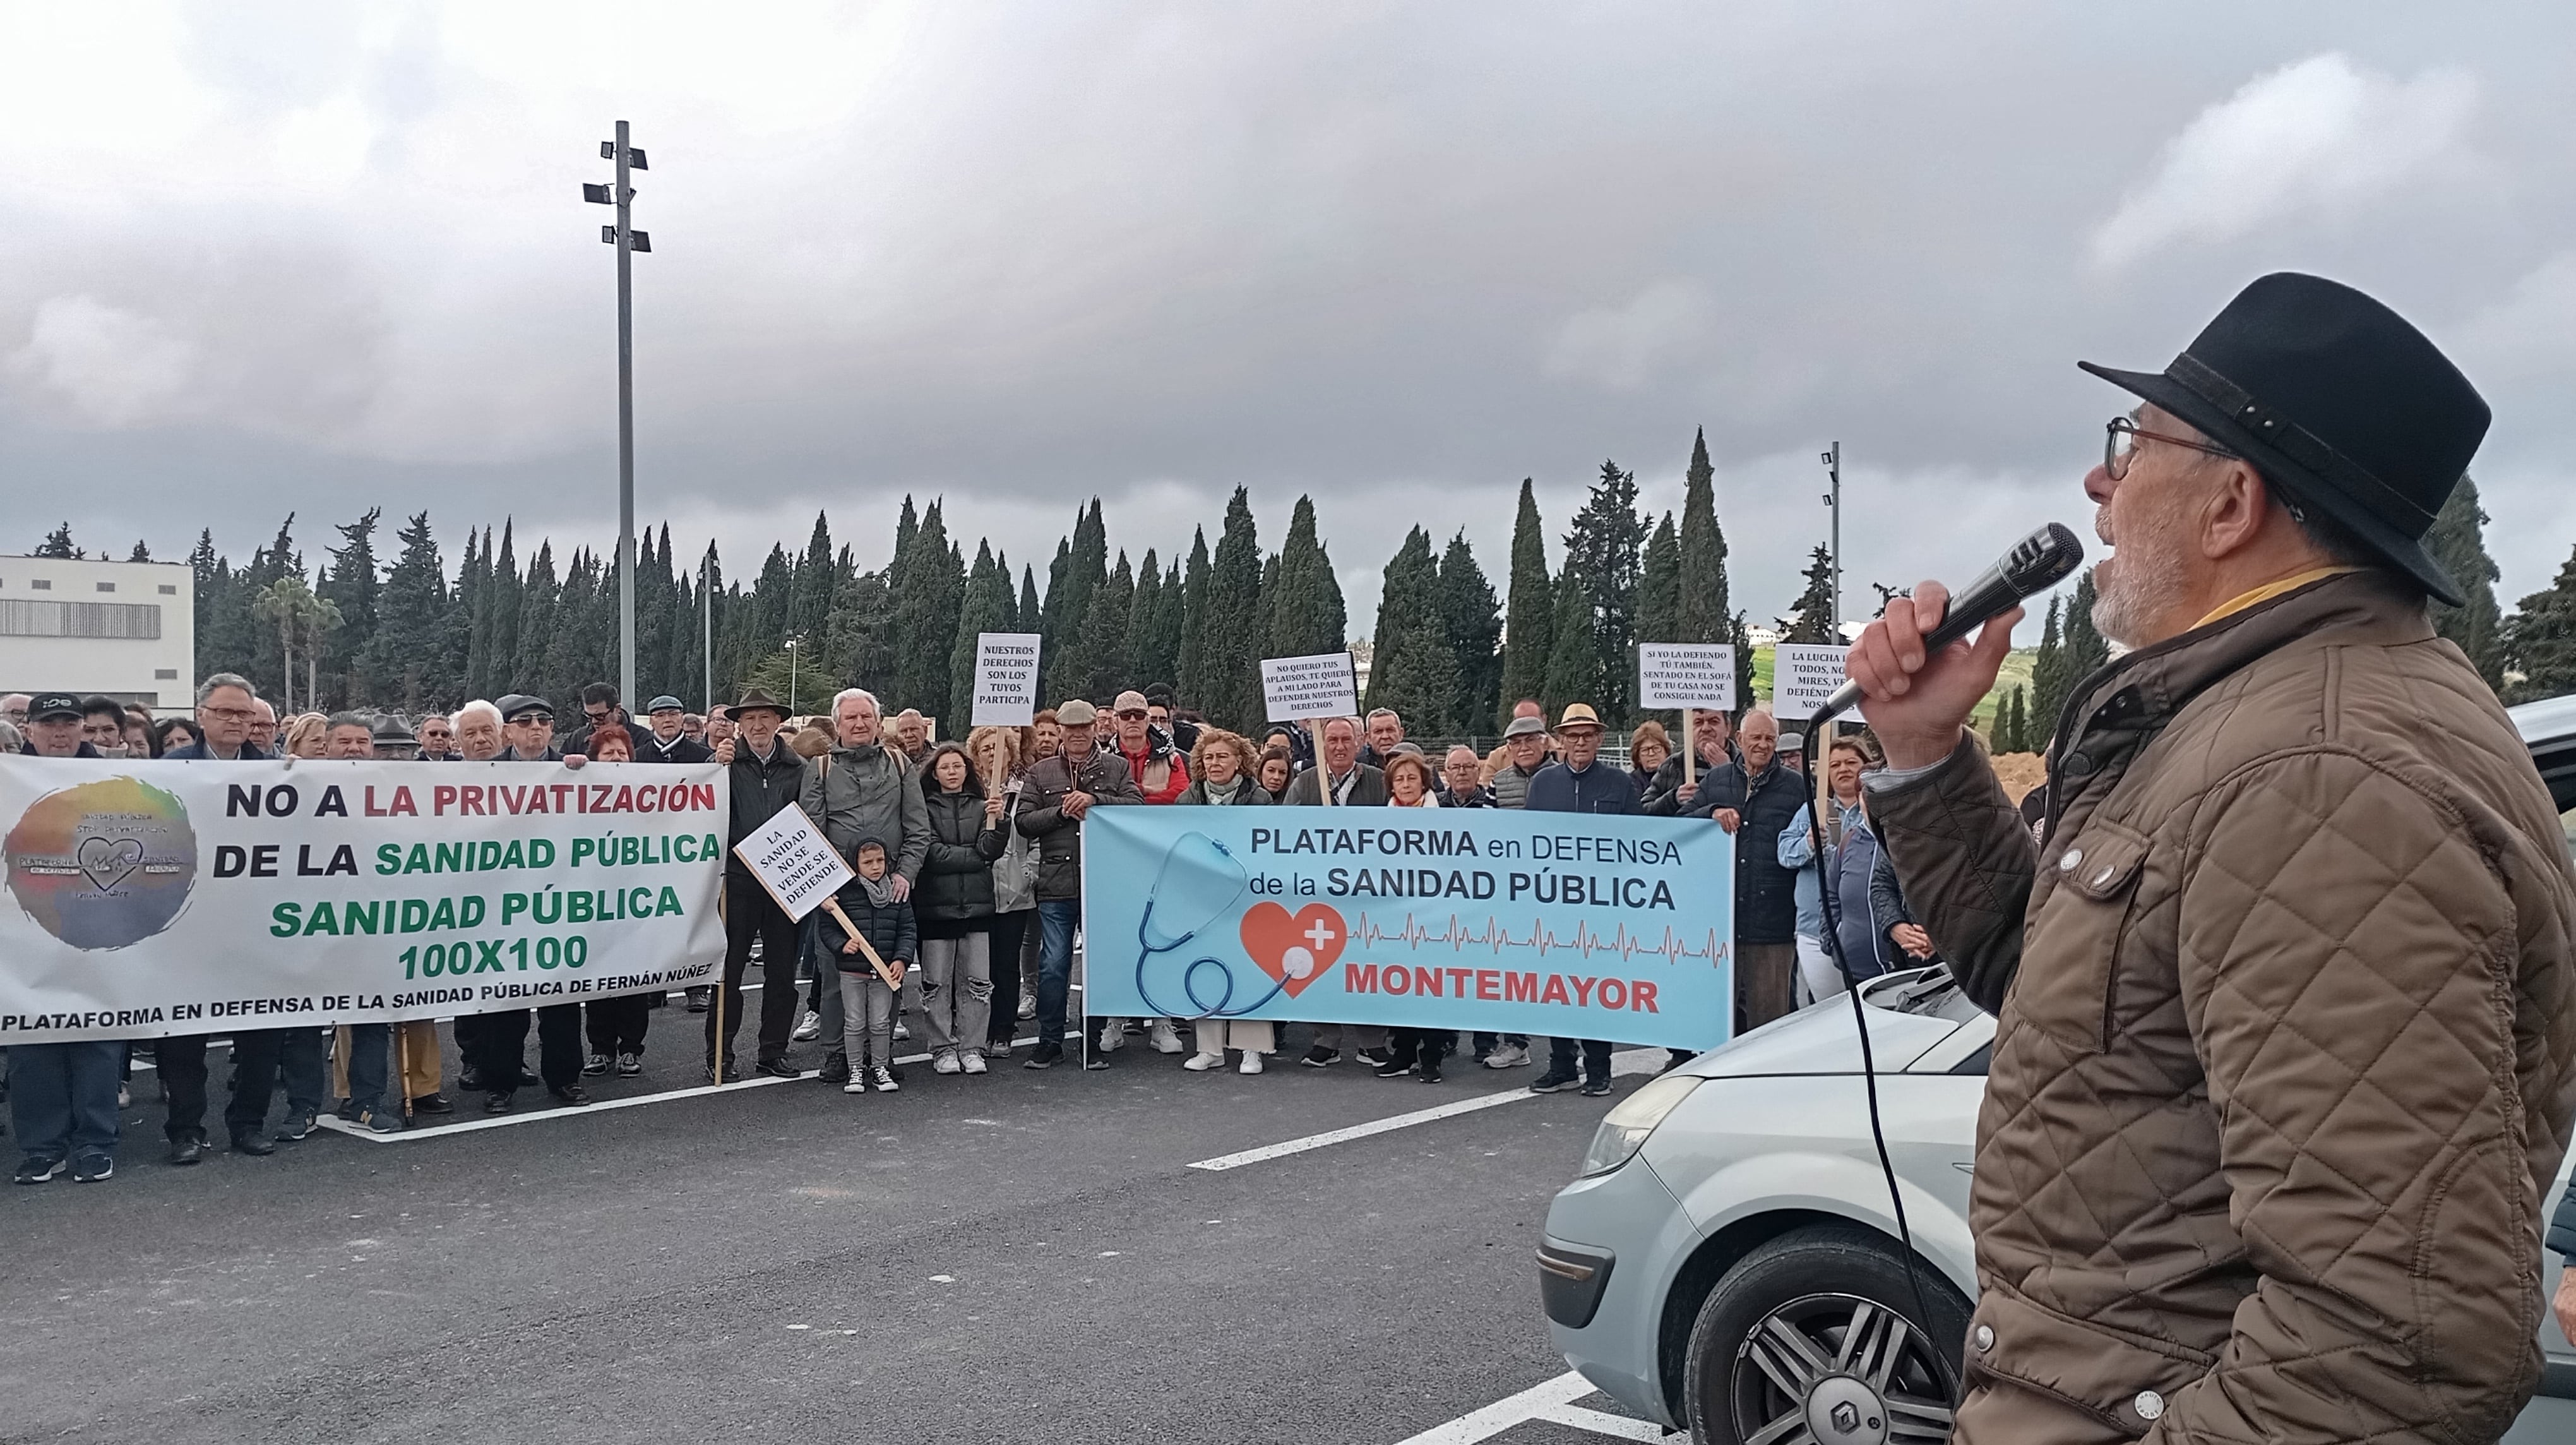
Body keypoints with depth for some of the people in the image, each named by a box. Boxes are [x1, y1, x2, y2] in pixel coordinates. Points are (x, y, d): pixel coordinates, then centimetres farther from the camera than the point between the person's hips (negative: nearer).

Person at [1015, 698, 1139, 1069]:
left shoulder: (1116, 767, 9)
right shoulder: (1040, 773, 10)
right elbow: (1025, 823, 4)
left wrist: (1095, 800, -16)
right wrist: (1062, 811, -9)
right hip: (1056, 885, 0)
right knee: (1053, 965, 1)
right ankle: (1050, 1042, 11)